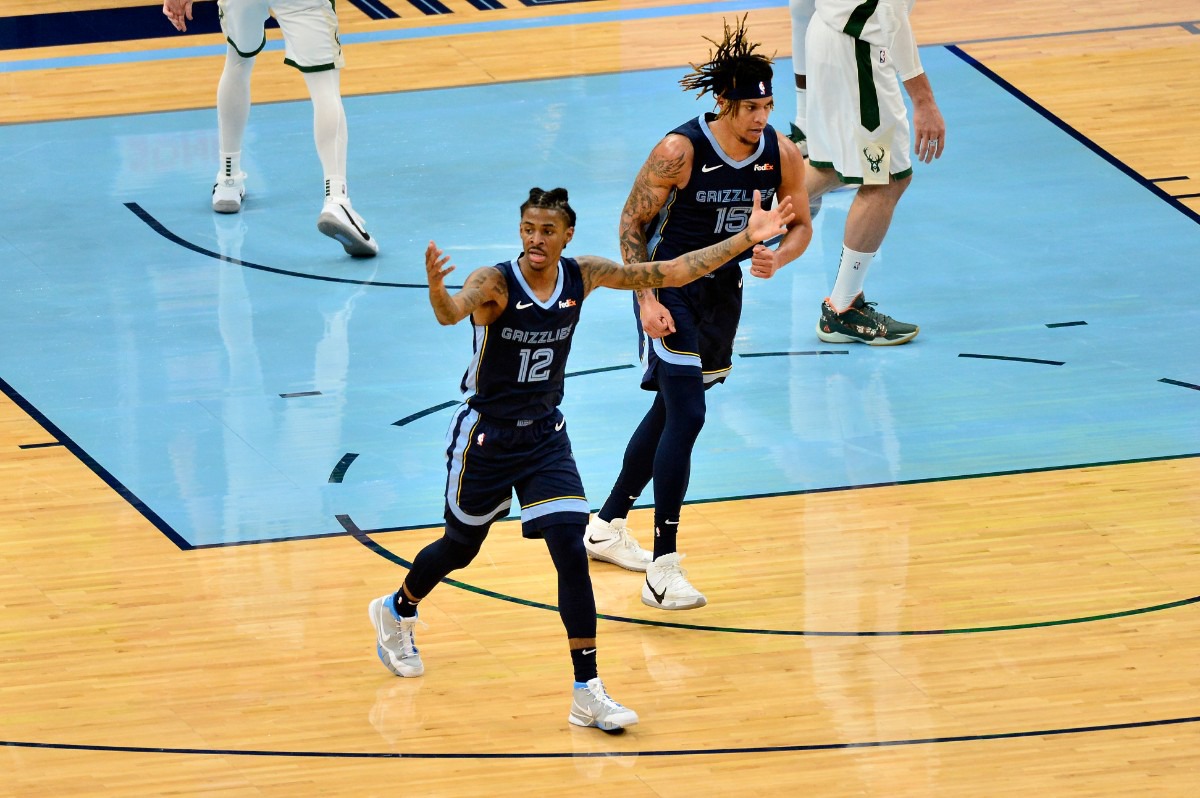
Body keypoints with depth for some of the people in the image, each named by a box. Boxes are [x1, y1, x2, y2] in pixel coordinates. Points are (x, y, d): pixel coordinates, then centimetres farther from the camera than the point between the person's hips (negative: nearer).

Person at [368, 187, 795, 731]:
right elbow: (453, 312, -46)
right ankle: (396, 611, 49)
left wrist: (746, 239, -7)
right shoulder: (493, 283, -24)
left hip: (544, 435, 3)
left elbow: (671, 273, -3)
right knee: (460, 548, 16)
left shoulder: (583, 276, -9)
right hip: (485, 436, -3)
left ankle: (588, 692, -9)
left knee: (571, 551, -12)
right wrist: (437, 289, -71)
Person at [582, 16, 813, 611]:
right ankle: (663, 571, -15)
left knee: (671, 409, 18)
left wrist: (777, 257, -19)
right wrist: (646, 298, -20)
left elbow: (801, 226, 3)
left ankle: (607, 527, 37)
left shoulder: (781, 154, -10)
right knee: (685, 416, -16)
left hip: (723, 288, 6)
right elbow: (633, 222, -13)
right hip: (670, 288, -6)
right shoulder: (680, 151, -24)